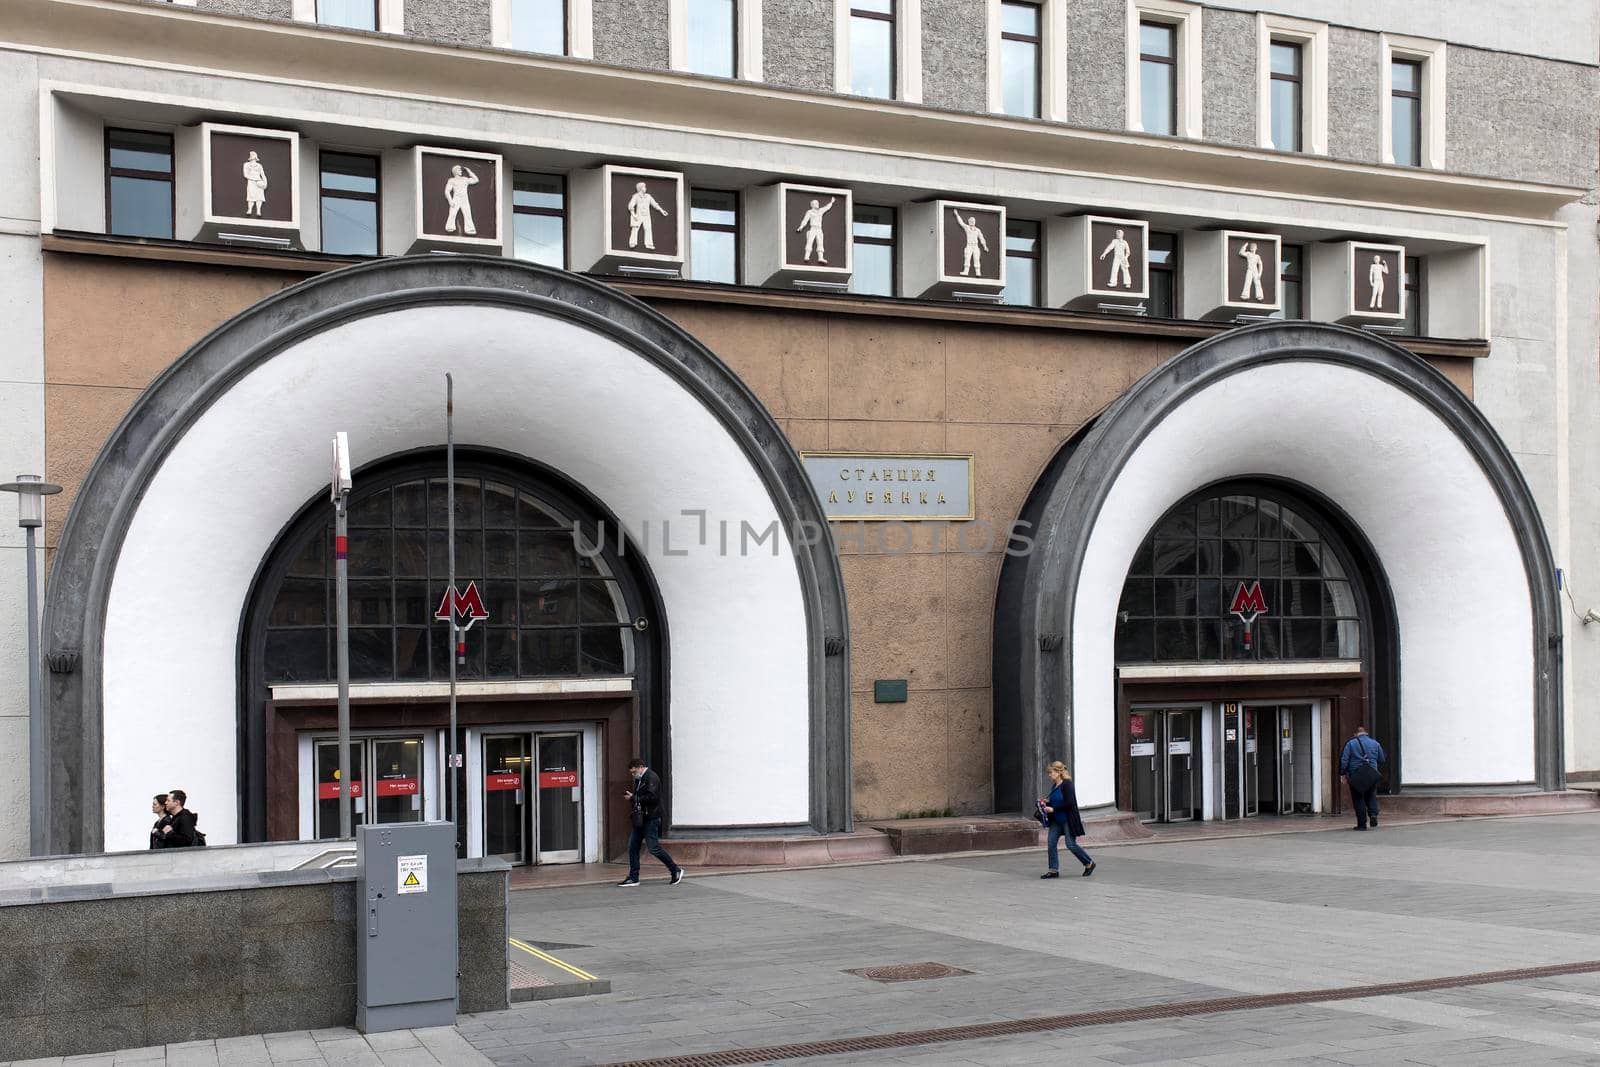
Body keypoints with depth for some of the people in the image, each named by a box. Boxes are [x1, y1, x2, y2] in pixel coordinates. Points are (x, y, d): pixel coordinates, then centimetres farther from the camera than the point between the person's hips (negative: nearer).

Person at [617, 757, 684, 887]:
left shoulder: (652, 778, -12)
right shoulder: (638, 780, 18)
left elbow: (652, 797, -23)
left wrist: (634, 798, -17)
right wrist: (631, 797, 2)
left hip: (651, 819, -10)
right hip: (640, 819, 10)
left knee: (653, 848, -9)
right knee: (632, 847, 6)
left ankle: (676, 870, 4)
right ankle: (633, 878, 11)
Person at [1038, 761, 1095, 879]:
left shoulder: (1066, 785, -16)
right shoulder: (1055, 786, 11)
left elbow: (1069, 803, -23)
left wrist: (1053, 809, -23)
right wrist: (1047, 801, 5)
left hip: (1068, 820, -9)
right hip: (1056, 820, 9)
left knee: (1071, 845, -4)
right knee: (1051, 843, 0)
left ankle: (1089, 864, 16)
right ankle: (1053, 870, 6)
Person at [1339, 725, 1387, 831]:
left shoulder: (1350, 743, 0)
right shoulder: (1375, 744, 8)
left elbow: (1344, 760, -6)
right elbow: (1382, 760, 14)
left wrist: (1343, 774, -2)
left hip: (1355, 776, -2)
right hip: (1371, 775, 2)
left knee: (1358, 799, 3)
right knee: (1371, 796, 17)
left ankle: (1362, 824, 2)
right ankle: (1373, 815, -7)